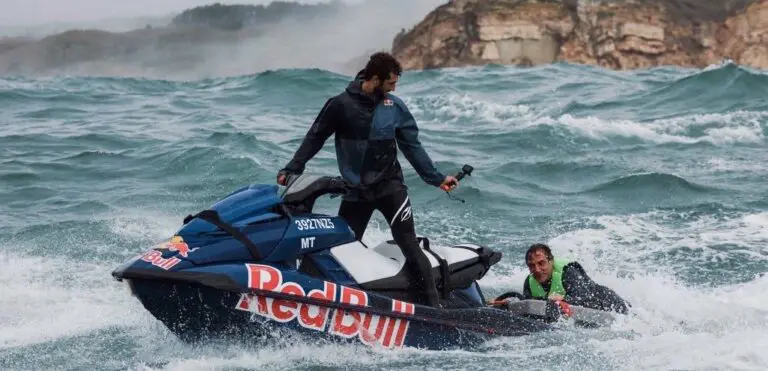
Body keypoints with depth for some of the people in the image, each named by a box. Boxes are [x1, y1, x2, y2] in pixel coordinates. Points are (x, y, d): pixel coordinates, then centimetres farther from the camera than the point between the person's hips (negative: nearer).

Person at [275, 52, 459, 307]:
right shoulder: (341, 105, -4)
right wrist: (292, 169, 0)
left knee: (409, 244, -10)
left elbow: (412, 146, 12)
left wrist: (436, 179, 11)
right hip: (356, 190, 0)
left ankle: (433, 304, -10)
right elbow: (314, 138, 5)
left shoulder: (395, 107, 4)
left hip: (389, 185, 0)